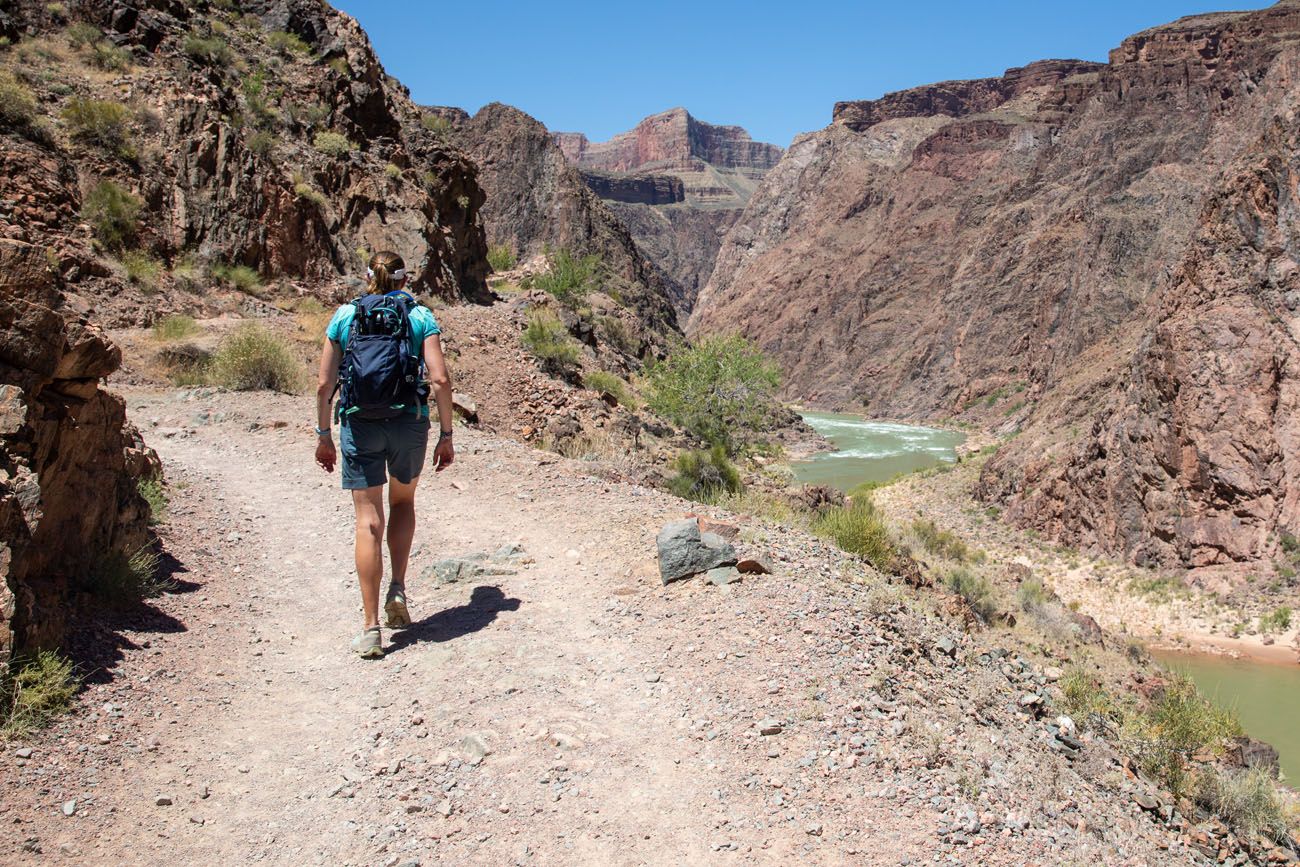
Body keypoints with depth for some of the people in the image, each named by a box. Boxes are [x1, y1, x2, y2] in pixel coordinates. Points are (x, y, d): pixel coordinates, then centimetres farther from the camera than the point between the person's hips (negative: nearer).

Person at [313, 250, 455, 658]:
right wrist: (446, 436, 1)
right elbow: (440, 380, -6)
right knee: (403, 502, 26)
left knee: (368, 522, 2)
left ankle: (371, 628, 1)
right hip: (409, 424, 0)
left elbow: (324, 384, 2)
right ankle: (398, 590, 15)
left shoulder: (344, 316, 6)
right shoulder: (421, 317, 3)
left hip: (359, 425, 0)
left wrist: (324, 435, 12)